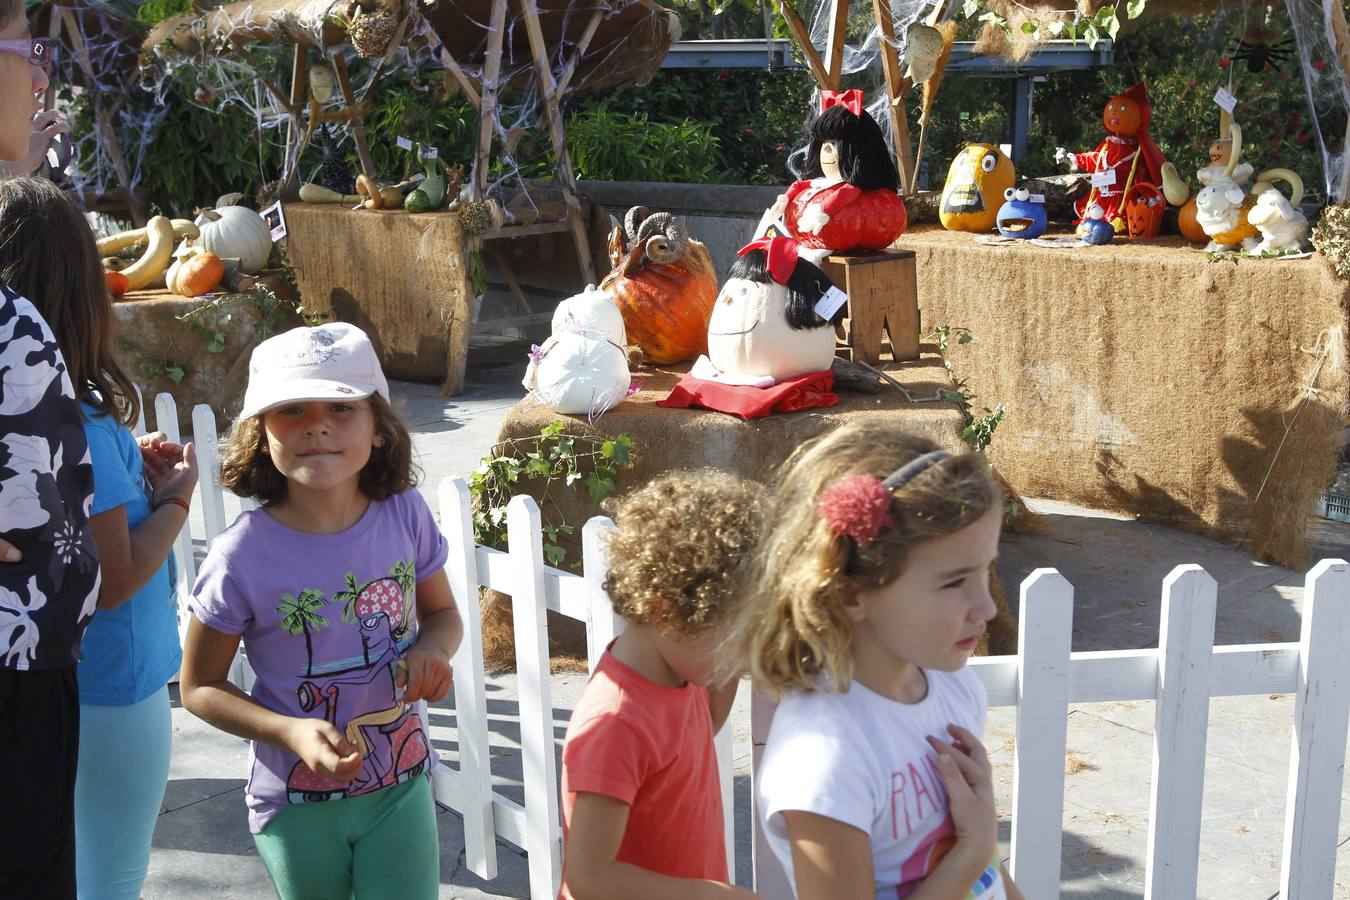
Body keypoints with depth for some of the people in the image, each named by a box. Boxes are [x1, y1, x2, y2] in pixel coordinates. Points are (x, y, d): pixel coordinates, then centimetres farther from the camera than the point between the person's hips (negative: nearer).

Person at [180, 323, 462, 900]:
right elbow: (200, 686, -8)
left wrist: (432, 649, -16)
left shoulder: (405, 515, -11)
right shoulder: (242, 557, -20)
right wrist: (293, 733, -23)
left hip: (401, 786, 2)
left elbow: (442, 611, 7)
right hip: (298, 803, -1)